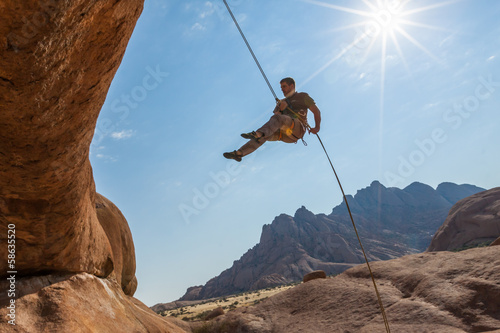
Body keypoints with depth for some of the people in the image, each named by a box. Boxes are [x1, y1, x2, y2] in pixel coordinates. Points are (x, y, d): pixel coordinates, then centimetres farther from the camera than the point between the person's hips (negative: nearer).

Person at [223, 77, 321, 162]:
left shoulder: (303, 96, 16)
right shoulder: (281, 102, 30)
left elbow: (316, 111, 9)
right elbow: (275, 116, 16)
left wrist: (317, 127, -7)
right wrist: (280, 109, -6)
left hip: (298, 129, -5)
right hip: (285, 135, 5)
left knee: (278, 118, -32)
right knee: (265, 135, -17)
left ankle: (258, 134, -57)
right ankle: (239, 153, -25)